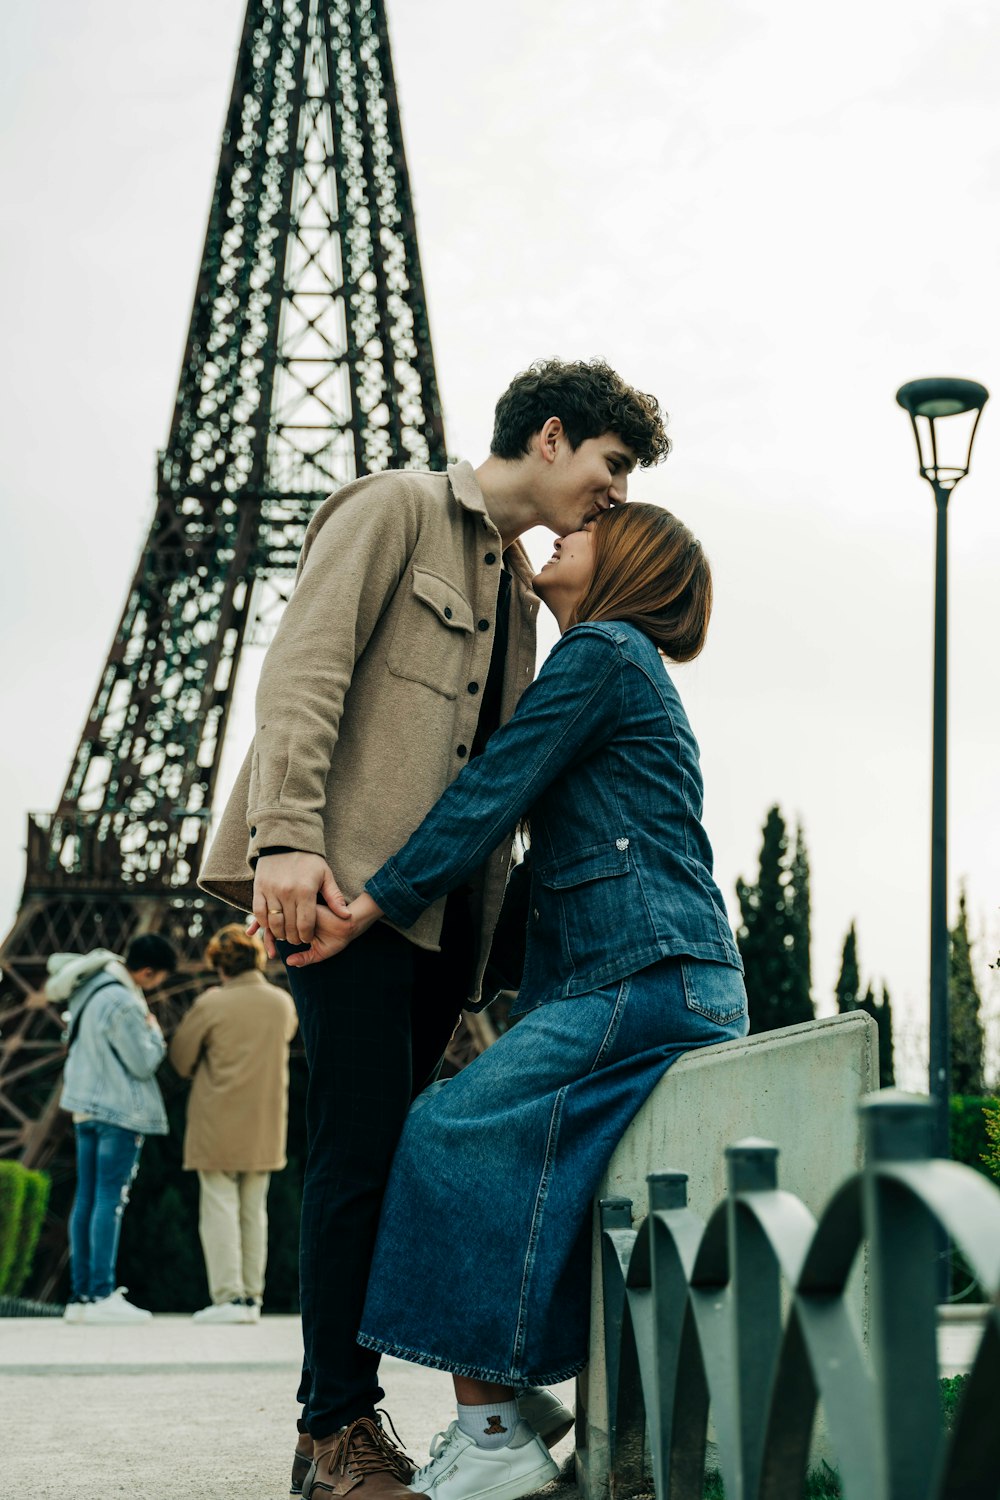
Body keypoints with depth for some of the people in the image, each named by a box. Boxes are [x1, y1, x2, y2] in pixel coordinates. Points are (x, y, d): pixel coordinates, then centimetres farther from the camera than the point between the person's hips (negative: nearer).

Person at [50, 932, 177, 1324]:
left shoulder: (90, 987, 8)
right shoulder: (123, 1005, -20)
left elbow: (57, 963, 30)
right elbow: (144, 1063, -15)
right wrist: (154, 1031, 3)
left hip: (86, 1107, 9)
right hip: (120, 1111, -9)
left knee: (86, 1199, 8)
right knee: (110, 1200, -8)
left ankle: (80, 1295, 10)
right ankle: (102, 1296, -9)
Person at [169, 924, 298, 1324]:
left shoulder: (211, 1004, -12)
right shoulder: (283, 1002, 2)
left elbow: (181, 1056, -3)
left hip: (218, 1124, -5)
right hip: (265, 1126, 5)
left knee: (220, 1208, 0)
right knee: (254, 1211, 12)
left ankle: (228, 1296, -5)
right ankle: (252, 1295, 13)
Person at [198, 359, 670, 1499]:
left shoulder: (521, 589, 25)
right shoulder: (397, 509, 3)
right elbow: (304, 667, -9)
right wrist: (286, 835, -22)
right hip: (348, 879, -8)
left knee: (380, 1154, 6)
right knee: (362, 1148, -10)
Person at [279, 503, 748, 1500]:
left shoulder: (603, 652, -2)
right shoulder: (626, 668, 29)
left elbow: (494, 791, -8)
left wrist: (376, 903, -9)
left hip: (647, 978, -10)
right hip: (652, 980, 10)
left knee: (458, 1133, -16)